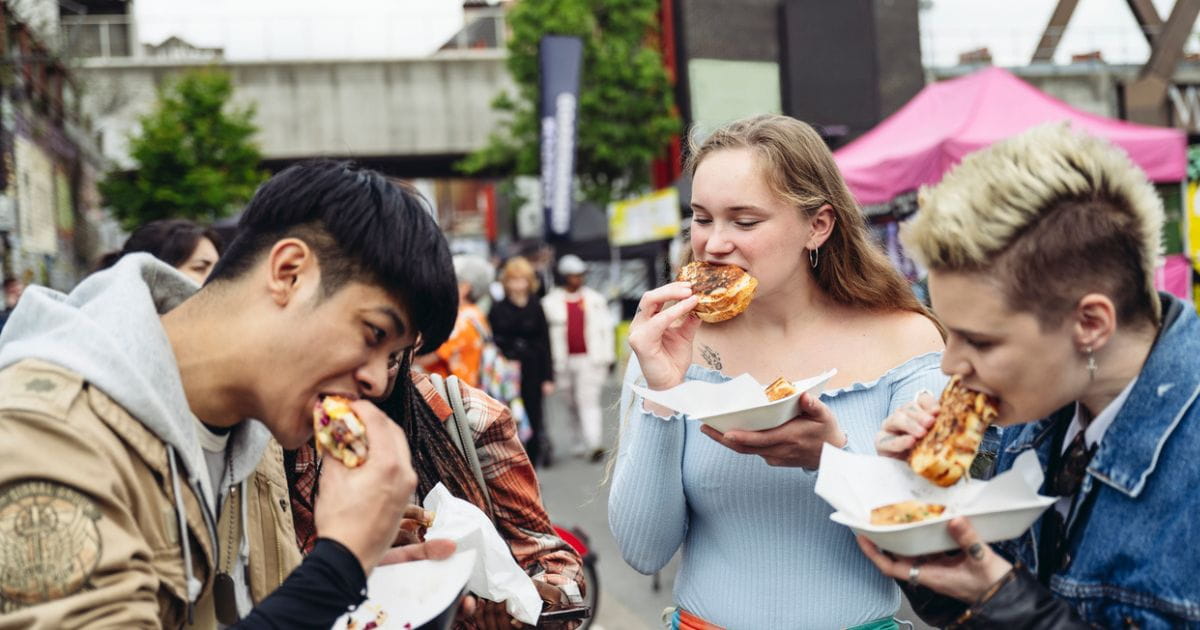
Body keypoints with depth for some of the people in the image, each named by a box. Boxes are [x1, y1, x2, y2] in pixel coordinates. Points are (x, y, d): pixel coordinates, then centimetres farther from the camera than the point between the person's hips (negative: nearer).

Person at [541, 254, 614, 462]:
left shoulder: (594, 299, 7)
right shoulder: (550, 302, 3)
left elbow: (605, 328, 10)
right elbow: (544, 333, 4)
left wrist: (606, 357, 5)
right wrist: (553, 363, 1)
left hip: (589, 359, -1)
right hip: (565, 360, 1)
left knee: (588, 399, -12)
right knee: (573, 404, 10)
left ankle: (593, 444, -17)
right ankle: (581, 442, 22)